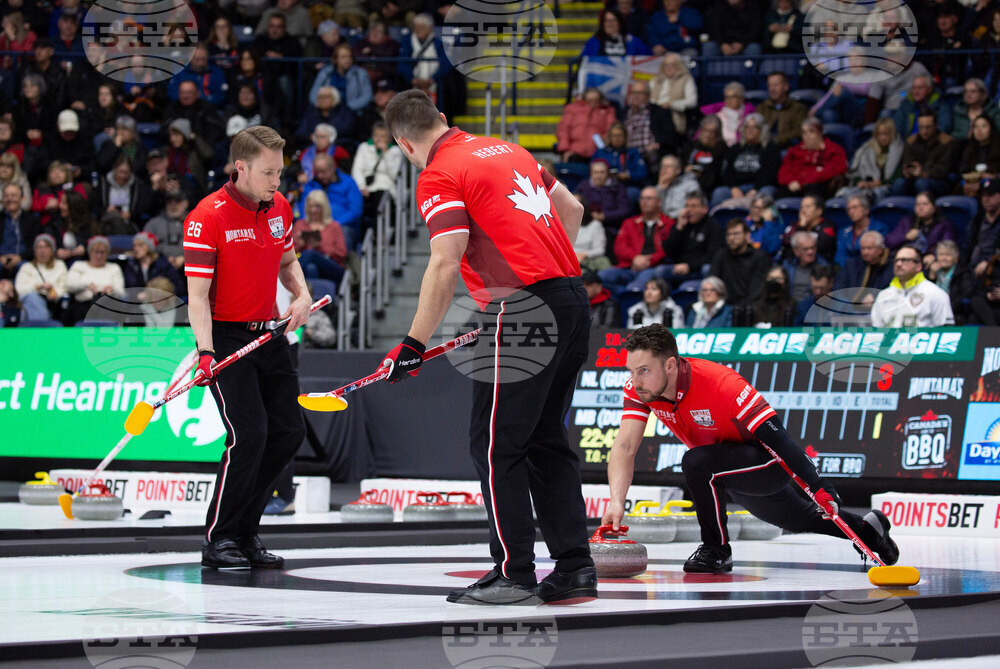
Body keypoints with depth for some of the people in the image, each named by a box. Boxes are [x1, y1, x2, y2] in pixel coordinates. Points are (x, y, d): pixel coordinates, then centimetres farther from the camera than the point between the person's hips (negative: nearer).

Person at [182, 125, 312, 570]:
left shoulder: (279, 208, 4)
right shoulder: (207, 217, -17)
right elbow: (197, 294, -20)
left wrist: (301, 293, 0)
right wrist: (206, 354, -30)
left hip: (268, 332, 8)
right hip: (225, 336, -7)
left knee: (289, 432, 5)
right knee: (248, 434, -16)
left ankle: (245, 531, 17)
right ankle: (218, 540, -3)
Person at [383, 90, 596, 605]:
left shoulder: (439, 178, -7)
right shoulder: (507, 149, 17)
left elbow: (444, 267, -16)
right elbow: (571, 209, 25)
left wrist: (414, 345, -13)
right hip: (572, 301, 8)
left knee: (495, 445, -1)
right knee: (546, 441, 14)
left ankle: (514, 573, -3)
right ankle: (574, 568, 13)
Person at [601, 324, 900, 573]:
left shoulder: (721, 385, -35)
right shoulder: (639, 388, -18)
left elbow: (778, 438, -32)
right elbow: (625, 447, -24)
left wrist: (820, 489, -37)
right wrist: (617, 501, -40)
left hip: (770, 464, -8)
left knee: (697, 463, -32)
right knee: (800, 518, 26)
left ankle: (717, 549, -13)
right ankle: (866, 528, 50)